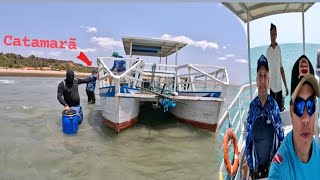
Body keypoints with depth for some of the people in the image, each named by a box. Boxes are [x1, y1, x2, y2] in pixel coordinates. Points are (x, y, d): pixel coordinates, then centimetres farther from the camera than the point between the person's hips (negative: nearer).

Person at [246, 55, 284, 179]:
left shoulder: (274, 105, -5)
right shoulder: (252, 106, -5)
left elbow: (281, 136, 1)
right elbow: (248, 140, -1)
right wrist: (250, 166, -4)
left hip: (272, 165, 0)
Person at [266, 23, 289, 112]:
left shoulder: (279, 49, 1)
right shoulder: (268, 50, -3)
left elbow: (281, 69, 5)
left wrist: (286, 86, 5)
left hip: (279, 86, 1)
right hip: (271, 87, -1)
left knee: (280, 108, 9)